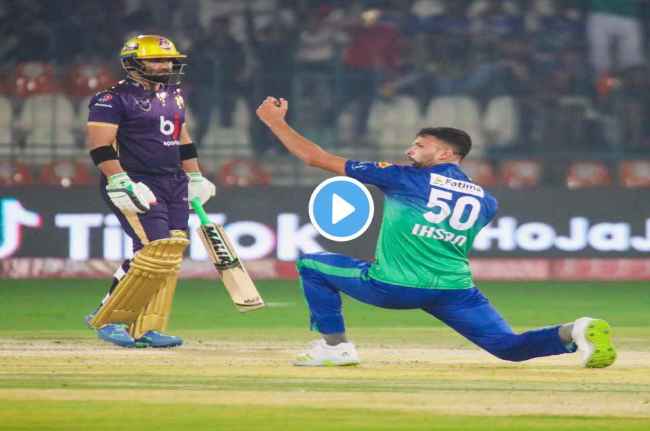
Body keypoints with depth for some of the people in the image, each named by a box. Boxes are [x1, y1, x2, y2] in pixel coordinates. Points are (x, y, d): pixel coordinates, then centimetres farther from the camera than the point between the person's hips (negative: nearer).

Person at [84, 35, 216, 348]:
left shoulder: (173, 96, 17)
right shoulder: (113, 99, -9)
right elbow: (100, 146, -16)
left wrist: (195, 178, 22)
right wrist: (122, 184, -24)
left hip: (174, 186, 8)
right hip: (137, 184, -8)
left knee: (170, 255, 0)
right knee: (155, 250, -17)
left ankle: (146, 329, 4)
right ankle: (107, 319, -4)